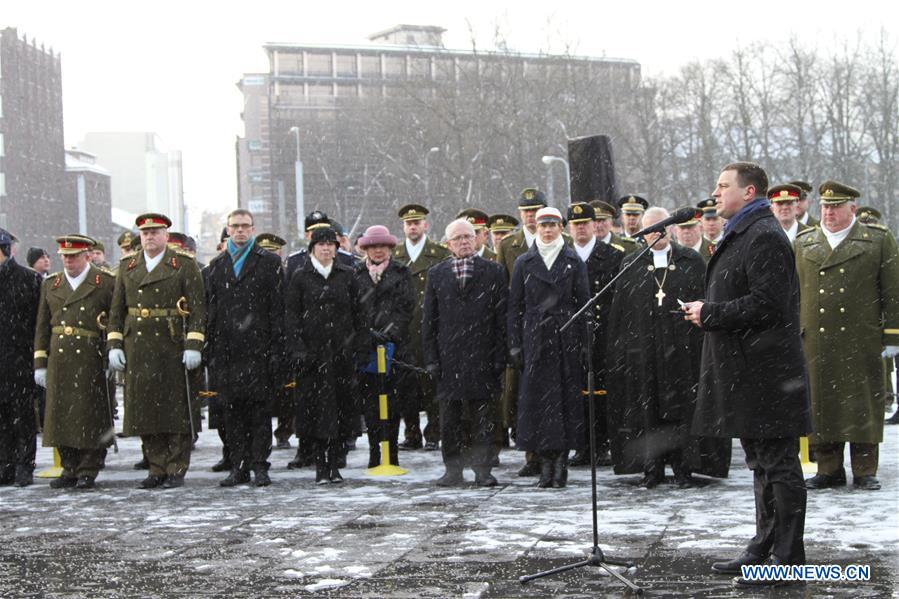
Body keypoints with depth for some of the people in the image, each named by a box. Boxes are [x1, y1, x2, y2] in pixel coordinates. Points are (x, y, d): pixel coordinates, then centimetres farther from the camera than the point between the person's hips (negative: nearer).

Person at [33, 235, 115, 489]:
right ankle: (70, 468, 13)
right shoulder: (50, 285, 15)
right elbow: (42, 327, 15)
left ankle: (88, 470, 4)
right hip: (58, 361, 4)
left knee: (90, 416, -3)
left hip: (91, 361, -4)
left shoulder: (106, 283, 3)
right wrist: (40, 363, 9)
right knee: (62, 416, 4)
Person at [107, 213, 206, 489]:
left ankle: (177, 469, 5)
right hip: (138, 350, 4)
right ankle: (157, 469, 11)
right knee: (145, 411, 4)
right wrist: (114, 344, 4)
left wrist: (193, 345, -12)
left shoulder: (185, 266, 2)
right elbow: (116, 311, 14)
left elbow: (197, 309, -4)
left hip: (173, 349, -4)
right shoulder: (126, 268, 13)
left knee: (176, 410, -1)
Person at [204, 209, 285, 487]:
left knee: (259, 407, -2)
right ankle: (239, 467, 9)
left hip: (258, 347, -3)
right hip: (226, 348, 3)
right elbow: (210, 308, 14)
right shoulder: (217, 265, 16)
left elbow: (277, 307, 0)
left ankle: (260, 465, 3)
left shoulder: (269, 262, 5)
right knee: (232, 408, 4)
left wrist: (276, 348, -8)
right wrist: (209, 348, 6)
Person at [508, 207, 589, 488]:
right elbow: (515, 305, 7)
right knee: (536, 397, -3)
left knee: (566, 396, -1)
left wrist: (584, 343, -3)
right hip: (535, 338, 1)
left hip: (567, 338, 0)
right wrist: (515, 344, 1)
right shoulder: (524, 262, 7)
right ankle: (545, 463, 2)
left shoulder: (574, 261, 6)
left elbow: (584, 302, 4)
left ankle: (561, 460, 6)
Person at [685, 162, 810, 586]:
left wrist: (709, 313, -14)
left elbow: (766, 305, -23)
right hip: (746, 372, 11)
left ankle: (788, 559, -1)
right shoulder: (742, 236, 19)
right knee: (762, 465, 16)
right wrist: (706, 311, 11)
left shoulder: (764, 237, -15)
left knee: (778, 464, -5)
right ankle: (764, 549, 24)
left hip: (765, 372, -11)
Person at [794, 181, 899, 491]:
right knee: (821, 404, 3)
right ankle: (829, 469, 12)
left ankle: (865, 471, 9)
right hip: (815, 343, 2)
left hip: (862, 342, -2)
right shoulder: (803, 243, 13)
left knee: (862, 404, 1)